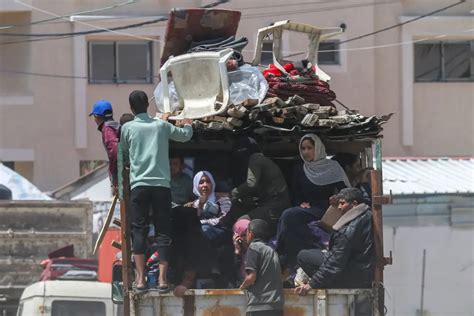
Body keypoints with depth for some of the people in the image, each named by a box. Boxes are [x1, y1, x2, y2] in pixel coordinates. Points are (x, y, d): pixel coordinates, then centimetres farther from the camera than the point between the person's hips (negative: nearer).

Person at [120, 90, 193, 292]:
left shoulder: (127, 128, 4)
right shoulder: (161, 126, 9)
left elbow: (124, 156, 16)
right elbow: (185, 136, 25)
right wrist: (188, 125, 47)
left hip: (139, 185, -1)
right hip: (161, 184, 1)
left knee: (139, 231, 2)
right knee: (163, 232, 3)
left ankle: (140, 278, -7)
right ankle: (162, 278, -5)